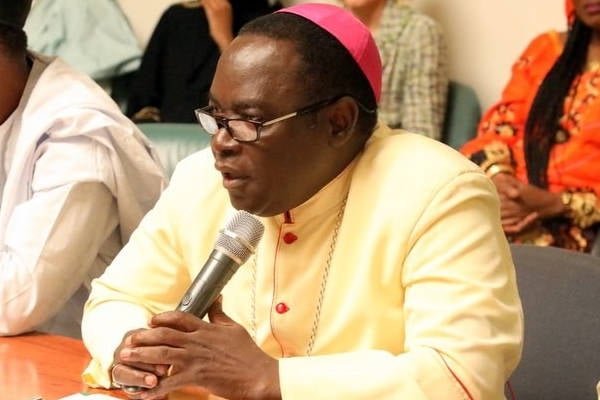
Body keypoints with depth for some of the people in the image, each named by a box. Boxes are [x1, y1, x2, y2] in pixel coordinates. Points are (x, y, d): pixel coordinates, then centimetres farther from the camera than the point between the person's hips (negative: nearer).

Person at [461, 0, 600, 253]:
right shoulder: (546, 49, 19)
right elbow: (498, 127, 11)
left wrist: (556, 203, -17)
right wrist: (497, 177, -11)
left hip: (576, 223, -4)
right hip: (513, 198, 5)